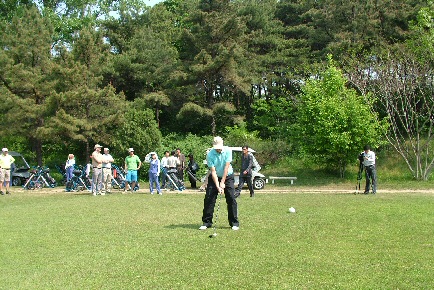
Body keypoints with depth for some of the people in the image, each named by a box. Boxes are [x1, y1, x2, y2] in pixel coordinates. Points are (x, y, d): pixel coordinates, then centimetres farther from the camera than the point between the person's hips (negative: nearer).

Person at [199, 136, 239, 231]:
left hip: (227, 176, 0)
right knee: (209, 199, -6)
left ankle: (234, 222, 1)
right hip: (214, 177, 0)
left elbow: (226, 167, -17)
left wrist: (222, 182, -19)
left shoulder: (228, 151, -16)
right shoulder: (210, 155, -18)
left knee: (231, 199, -7)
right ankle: (207, 222, 4)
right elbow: (213, 171, -20)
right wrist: (217, 186, -26)